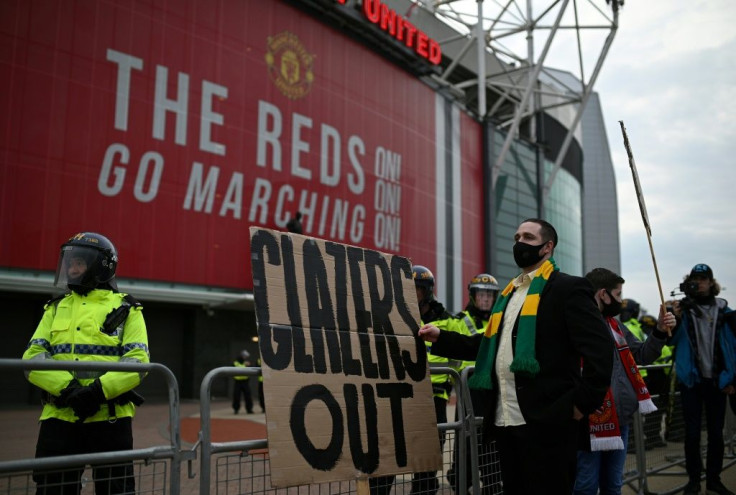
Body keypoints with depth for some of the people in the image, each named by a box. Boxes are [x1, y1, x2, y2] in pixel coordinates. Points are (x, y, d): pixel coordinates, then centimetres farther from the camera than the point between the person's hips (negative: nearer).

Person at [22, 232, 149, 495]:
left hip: (110, 417, -3)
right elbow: (33, 357, 4)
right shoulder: (56, 308, 15)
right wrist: (67, 389, -13)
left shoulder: (126, 309, 4)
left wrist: (99, 391, -21)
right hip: (59, 417, 3)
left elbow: (137, 360, -6)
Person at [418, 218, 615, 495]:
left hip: (546, 421, -7)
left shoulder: (568, 288, -4)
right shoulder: (508, 293, 19)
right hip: (505, 421, 8)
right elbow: (491, 346, 18)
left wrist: (583, 403, -14)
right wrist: (440, 337, 10)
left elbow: (600, 348, -11)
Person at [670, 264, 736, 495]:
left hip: (717, 380, 1)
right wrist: (674, 318, -27)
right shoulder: (683, 309, -1)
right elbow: (671, 340, -11)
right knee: (692, 432, 5)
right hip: (691, 380, -1)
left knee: (716, 432, 10)